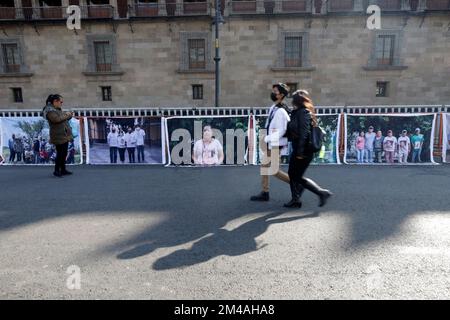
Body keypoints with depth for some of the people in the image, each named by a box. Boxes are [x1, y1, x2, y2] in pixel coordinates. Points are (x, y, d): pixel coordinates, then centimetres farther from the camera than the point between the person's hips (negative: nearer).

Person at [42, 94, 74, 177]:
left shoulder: (58, 109, 18)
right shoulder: (50, 110, -10)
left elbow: (64, 119, 26)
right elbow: (57, 119, -25)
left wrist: (69, 115, 5)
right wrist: (66, 115, -12)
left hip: (64, 135, 9)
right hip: (58, 136, -9)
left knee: (64, 153, 11)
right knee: (60, 153, -7)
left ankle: (63, 170, 19)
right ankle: (56, 171, 3)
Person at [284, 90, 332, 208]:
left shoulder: (302, 113, -16)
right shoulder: (297, 113, 14)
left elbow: (304, 133, -22)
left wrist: (300, 152, -23)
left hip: (303, 151, -10)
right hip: (297, 150, 10)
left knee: (298, 177, -3)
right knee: (292, 174, 13)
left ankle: (322, 193, 4)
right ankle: (295, 200, 22)